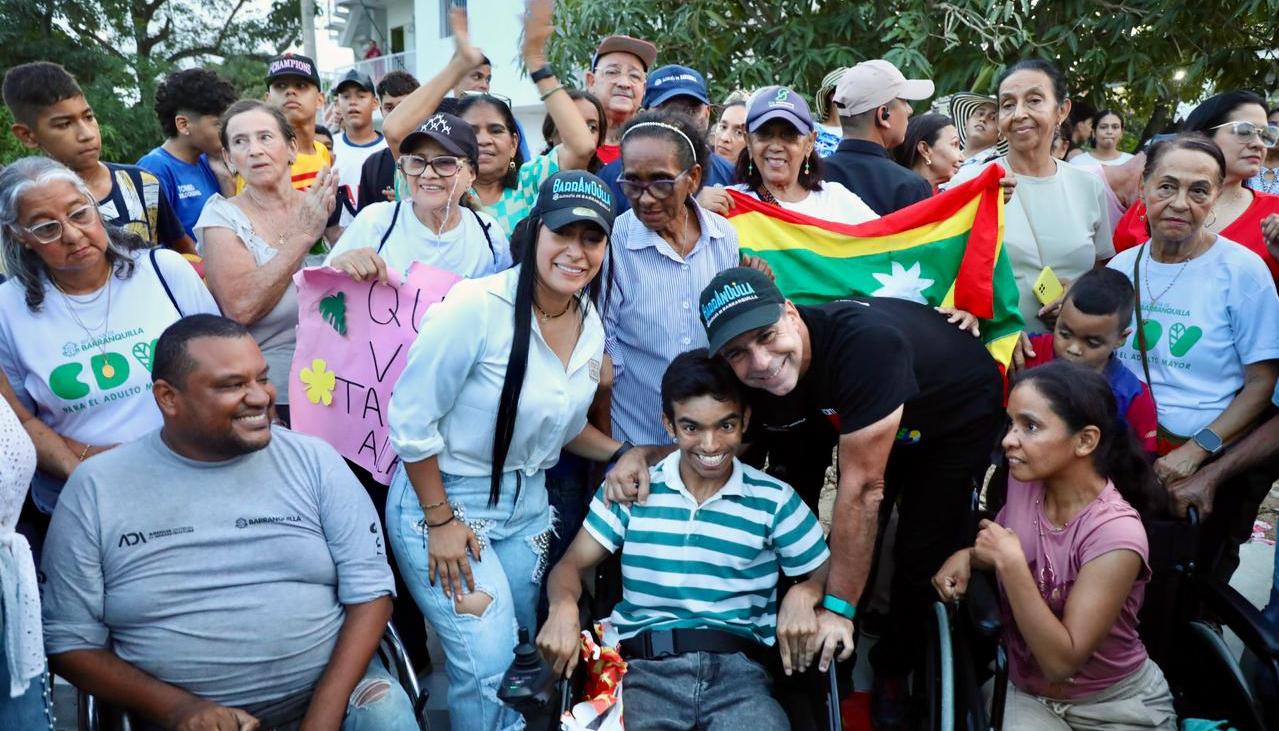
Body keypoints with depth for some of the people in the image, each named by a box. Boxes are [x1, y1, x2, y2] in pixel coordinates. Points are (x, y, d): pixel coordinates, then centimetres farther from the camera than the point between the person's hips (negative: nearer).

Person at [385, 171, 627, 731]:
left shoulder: (591, 324, -3)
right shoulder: (476, 307, -24)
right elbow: (411, 422, -19)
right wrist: (441, 521, -16)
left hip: (527, 504, 7)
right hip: (441, 498, -6)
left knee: (528, 657, 16)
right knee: (490, 667, -10)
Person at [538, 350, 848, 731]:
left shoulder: (774, 500, 7)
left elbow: (828, 572, 12)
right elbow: (571, 564, 9)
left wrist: (803, 594, -12)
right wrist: (564, 606, -13)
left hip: (737, 670, 1)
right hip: (644, 668, 0)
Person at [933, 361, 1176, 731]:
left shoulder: (1115, 534, -26)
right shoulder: (1024, 480, -8)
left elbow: (1061, 662, -26)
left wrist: (1010, 563, -29)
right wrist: (967, 556, -6)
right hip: (1029, 695, 3)